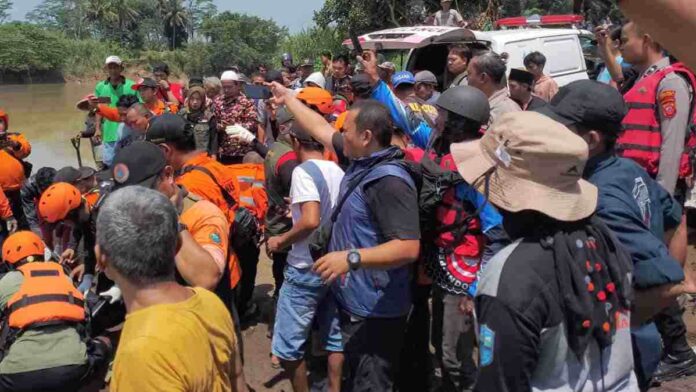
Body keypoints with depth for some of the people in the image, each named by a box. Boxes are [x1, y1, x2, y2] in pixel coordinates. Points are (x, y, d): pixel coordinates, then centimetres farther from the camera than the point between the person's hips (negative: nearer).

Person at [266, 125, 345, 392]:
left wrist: (280, 240, -13)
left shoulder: (303, 171, -16)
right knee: (335, 339, 15)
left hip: (306, 269, -8)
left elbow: (311, 220, -28)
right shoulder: (339, 172, 6)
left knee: (288, 345, 5)